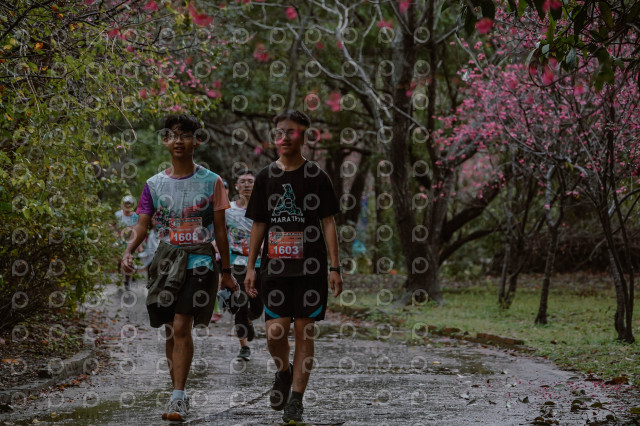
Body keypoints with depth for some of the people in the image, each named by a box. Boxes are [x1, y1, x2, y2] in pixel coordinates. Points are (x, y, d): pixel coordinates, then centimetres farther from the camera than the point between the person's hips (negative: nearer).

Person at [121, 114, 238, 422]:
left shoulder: (210, 182, 1)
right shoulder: (155, 184, 7)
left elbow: (220, 229, 5)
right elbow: (142, 224, 3)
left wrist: (226, 272, 7)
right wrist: (129, 251, -17)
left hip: (198, 261, -3)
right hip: (166, 261, 4)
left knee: (181, 327, -15)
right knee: (171, 330, 8)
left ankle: (178, 398, -14)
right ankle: (179, 394, 21)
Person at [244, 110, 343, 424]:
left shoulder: (316, 177, 1)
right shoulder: (265, 177, 7)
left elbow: (328, 224, 1)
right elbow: (258, 225, 11)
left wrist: (335, 267, -5)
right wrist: (251, 266, 6)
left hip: (310, 268, -1)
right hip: (275, 267, 2)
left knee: (304, 331, 0)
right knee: (275, 332, -7)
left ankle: (296, 400, 7)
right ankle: (283, 372, 25)